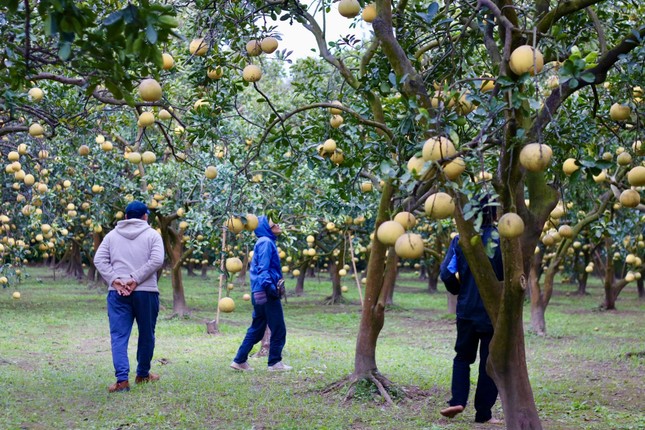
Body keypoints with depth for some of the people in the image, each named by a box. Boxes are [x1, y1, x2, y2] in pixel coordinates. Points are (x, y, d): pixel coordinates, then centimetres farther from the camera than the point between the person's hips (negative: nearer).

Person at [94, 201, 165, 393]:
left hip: (117, 293, 1)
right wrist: (136, 280, -12)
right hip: (146, 292, -1)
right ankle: (143, 374, 26)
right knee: (146, 334, 14)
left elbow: (99, 259, 1)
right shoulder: (152, 235, 3)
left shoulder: (112, 235, 11)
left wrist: (115, 280, -5)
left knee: (119, 336, -1)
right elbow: (156, 260, -11)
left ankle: (122, 379, -13)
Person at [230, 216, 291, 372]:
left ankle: (240, 360, 13)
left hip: (259, 294, 10)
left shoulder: (266, 242, 17)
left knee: (256, 329, 13)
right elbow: (263, 268, -20)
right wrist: (270, 287, -27)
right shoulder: (266, 242, -12)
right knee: (278, 329, 0)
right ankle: (275, 363, 8)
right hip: (267, 294, -10)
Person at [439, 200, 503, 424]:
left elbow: (446, 273, -5)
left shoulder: (461, 240, -2)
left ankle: (458, 401, 1)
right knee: (490, 361, 7)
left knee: (463, 356, 18)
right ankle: (483, 413, 8)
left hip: (467, 309, 2)